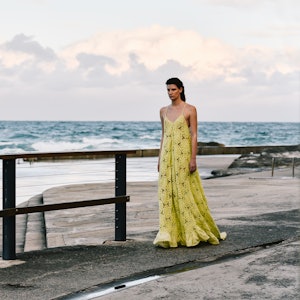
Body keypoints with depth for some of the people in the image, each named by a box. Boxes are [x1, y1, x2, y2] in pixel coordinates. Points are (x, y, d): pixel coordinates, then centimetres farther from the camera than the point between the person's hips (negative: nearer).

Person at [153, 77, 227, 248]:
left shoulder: (190, 109, -4)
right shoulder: (164, 111, 12)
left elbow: (194, 135, -8)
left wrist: (193, 158, -14)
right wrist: (160, 158, 13)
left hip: (183, 154, -5)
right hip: (167, 154, 5)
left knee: (186, 192, -2)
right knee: (167, 192, -1)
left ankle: (194, 232, 12)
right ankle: (168, 234, 0)